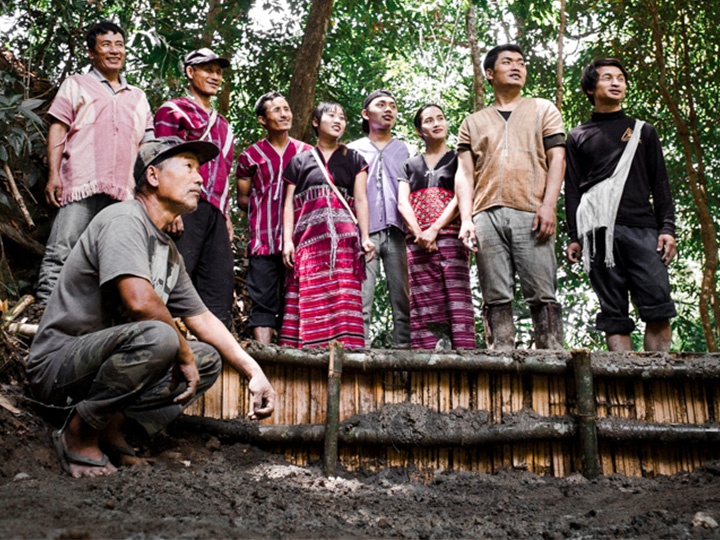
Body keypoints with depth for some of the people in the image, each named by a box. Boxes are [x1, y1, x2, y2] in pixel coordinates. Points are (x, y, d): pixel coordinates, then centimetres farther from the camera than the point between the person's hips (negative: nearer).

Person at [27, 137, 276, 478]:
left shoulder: (169, 252, 14)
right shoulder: (124, 219, -15)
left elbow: (203, 319, 16)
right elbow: (139, 301, -31)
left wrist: (254, 372, 7)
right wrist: (183, 353, -17)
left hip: (101, 359, 9)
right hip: (58, 363, -9)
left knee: (209, 359, 8)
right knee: (157, 336, -35)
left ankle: (111, 424, 0)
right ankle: (79, 432, -13)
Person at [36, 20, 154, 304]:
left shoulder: (138, 97, 26)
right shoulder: (76, 85, 17)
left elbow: (147, 144, 22)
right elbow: (57, 128, 7)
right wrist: (54, 174, -6)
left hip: (124, 190, 3)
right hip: (82, 185, -3)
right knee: (61, 253, -13)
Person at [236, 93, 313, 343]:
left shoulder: (307, 153, 13)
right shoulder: (251, 156, 10)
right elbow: (242, 199, 14)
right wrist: (264, 208, 0)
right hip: (263, 241, -1)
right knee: (263, 302, -5)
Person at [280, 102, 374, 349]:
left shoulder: (354, 159, 20)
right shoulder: (300, 160, 18)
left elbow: (360, 199, 8)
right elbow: (289, 202, 11)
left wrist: (365, 236, -6)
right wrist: (287, 240, -2)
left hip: (344, 237, 0)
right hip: (309, 236, 0)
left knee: (343, 297, -12)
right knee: (310, 298, -8)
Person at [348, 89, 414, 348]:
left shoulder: (407, 151, 21)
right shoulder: (353, 150, 18)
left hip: (398, 232, 1)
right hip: (363, 232, -1)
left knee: (404, 298, -5)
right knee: (361, 299, -10)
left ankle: (404, 347, -2)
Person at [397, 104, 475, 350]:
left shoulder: (458, 159, 14)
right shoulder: (410, 165, 22)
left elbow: (460, 198, 0)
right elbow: (402, 202, 9)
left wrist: (434, 229, -12)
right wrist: (418, 233, -8)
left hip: (450, 236, -2)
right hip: (417, 241, 3)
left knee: (456, 297, -12)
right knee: (424, 303, -4)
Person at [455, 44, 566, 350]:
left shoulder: (543, 110, 19)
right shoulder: (473, 122, 23)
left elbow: (556, 159, 9)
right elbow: (465, 173, 14)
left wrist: (548, 206, -6)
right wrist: (466, 218, -1)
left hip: (531, 214, -1)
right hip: (487, 215, 2)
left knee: (542, 294, -8)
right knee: (496, 297, -3)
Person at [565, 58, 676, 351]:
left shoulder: (644, 131, 22)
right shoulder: (578, 137, 19)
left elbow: (660, 184, 15)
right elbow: (572, 189, 12)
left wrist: (667, 227, 1)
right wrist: (574, 237, 1)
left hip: (643, 228, 1)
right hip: (600, 231, -1)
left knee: (657, 305, -12)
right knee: (613, 312, -5)